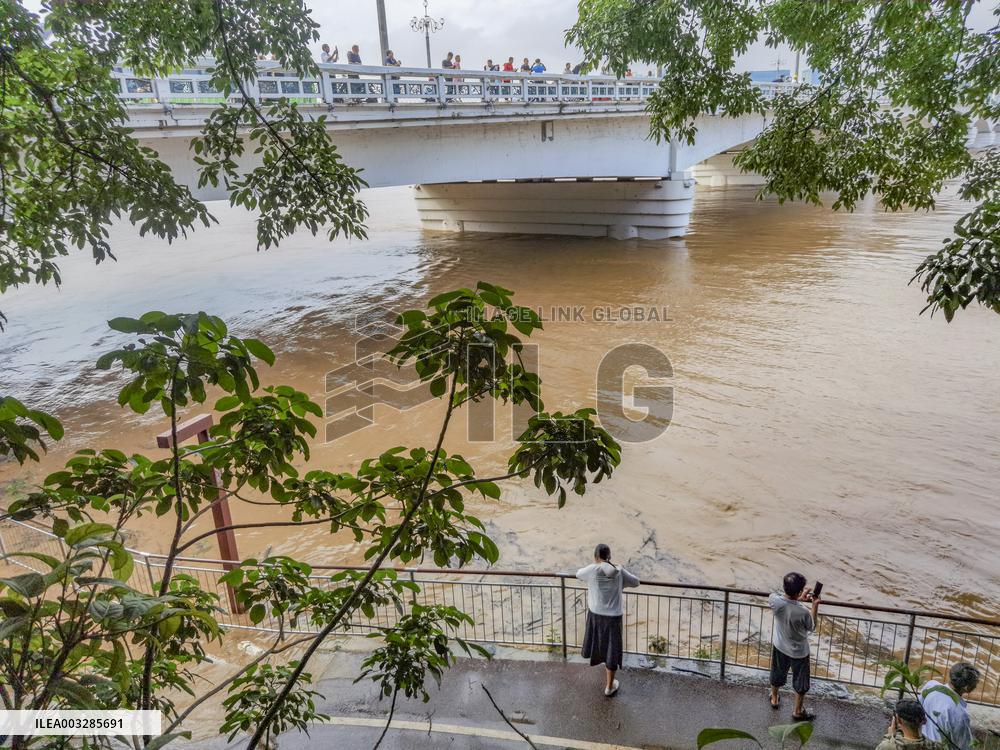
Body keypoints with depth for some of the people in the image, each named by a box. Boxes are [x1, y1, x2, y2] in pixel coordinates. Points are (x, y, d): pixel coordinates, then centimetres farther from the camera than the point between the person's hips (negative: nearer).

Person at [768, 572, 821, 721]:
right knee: (801, 682, 23)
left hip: (779, 647, 4)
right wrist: (815, 605, -9)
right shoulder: (803, 613, -37)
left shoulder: (774, 600, -27)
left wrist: (798, 599, -1)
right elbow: (812, 627, -12)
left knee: (777, 674, 30)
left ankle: (774, 699, 52)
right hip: (798, 652, -4)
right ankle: (798, 712, 41)